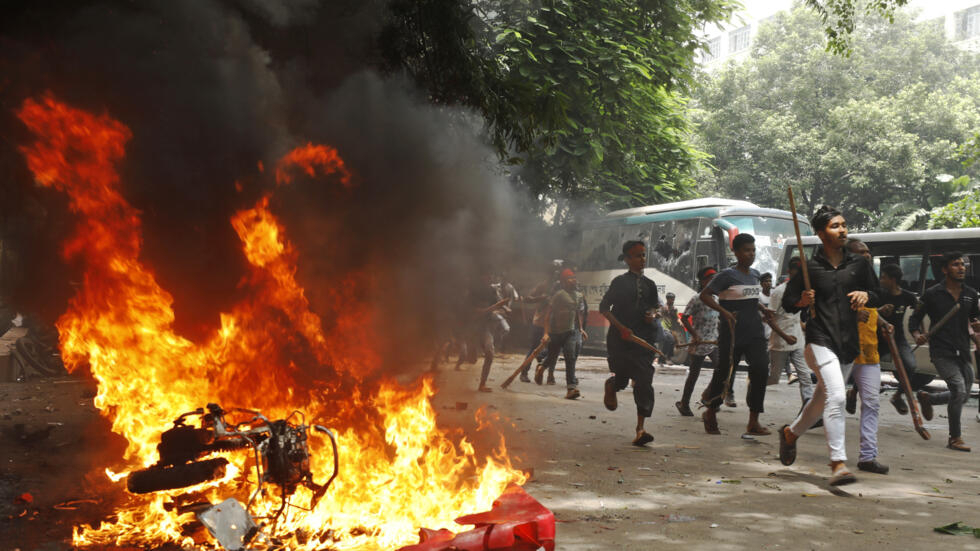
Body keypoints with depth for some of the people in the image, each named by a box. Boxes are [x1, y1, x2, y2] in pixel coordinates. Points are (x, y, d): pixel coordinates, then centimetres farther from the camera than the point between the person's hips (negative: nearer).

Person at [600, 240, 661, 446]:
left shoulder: (649, 284, 12)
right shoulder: (620, 282, -2)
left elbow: (655, 305, 27)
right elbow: (604, 308, -4)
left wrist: (653, 314, 3)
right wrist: (621, 328, -14)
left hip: (644, 338, 3)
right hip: (620, 338, -3)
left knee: (644, 382, -7)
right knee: (623, 378, -1)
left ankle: (640, 429, -5)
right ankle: (611, 385, 40)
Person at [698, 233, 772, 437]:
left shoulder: (754, 274, 12)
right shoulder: (727, 275, -9)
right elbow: (704, 295, -12)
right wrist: (724, 312, -20)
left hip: (754, 332, 6)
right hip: (732, 333, -5)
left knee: (760, 370, -10)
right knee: (723, 373, 4)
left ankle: (753, 422, -6)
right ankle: (710, 413, 27)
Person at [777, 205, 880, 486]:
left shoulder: (859, 263, 9)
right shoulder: (809, 266, 0)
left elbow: (879, 296, 15)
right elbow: (787, 301, 5)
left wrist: (866, 295, -7)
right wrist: (802, 302, -17)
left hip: (849, 344, 5)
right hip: (820, 340, -5)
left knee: (822, 400, 17)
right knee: (836, 397, -21)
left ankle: (791, 432, 44)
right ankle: (838, 463, -18)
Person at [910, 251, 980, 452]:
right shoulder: (932, 294, -3)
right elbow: (915, 318, 4)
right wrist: (916, 335, -16)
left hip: (963, 352, 6)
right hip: (942, 352, -6)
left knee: (963, 395, 12)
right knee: (959, 390, -18)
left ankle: (926, 398, 39)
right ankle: (954, 438, -4)